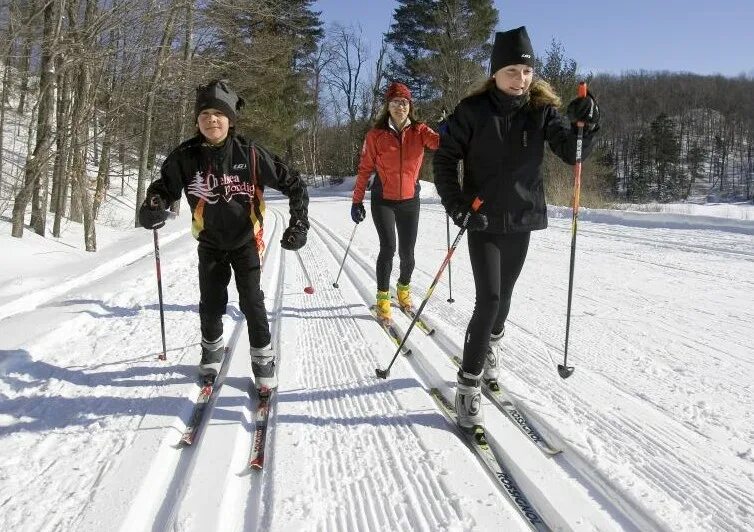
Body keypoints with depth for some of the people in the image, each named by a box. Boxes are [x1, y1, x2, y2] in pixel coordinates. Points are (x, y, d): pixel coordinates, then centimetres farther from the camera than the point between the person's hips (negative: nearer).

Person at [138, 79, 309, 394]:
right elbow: (164, 186, 2)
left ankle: (263, 359, 14)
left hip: (246, 240, -2)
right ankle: (212, 349, 35)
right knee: (211, 303, 7)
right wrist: (154, 206, -21)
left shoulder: (250, 154, -18)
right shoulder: (185, 156, -12)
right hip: (210, 243, 2)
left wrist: (299, 223, -16)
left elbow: (292, 183, -10)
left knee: (252, 302, -4)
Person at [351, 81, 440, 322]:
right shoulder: (376, 135, -4)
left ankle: (404, 288, 32)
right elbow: (365, 169, 0)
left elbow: (438, 141, -21)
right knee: (388, 247, -13)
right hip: (383, 201, -2)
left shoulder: (419, 131, -1)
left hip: (410, 200, 2)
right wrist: (357, 201, -1)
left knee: (407, 252, 5)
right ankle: (383, 297, 3)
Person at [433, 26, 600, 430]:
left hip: (522, 219, 4)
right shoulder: (473, 110, -8)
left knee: (504, 294, 16)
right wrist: (455, 203, -13)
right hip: (483, 220, -3)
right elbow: (445, 158, -3)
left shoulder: (542, 109, 0)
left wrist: (584, 125, -27)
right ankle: (468, 385, -3)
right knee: (488, 299, -12)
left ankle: (490, 351, 42)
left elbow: (571, 153, -7)